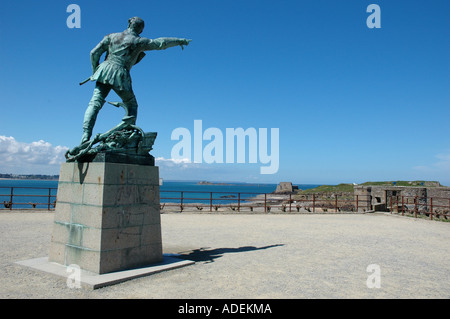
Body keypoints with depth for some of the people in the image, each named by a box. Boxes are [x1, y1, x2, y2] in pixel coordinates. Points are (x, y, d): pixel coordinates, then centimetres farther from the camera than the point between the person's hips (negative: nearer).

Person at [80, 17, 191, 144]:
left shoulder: (111, 36, 14)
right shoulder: (139, 42, 5)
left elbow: (94, 53, 10)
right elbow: (161, 43, 9)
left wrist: (95, 71, 23)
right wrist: (180, 41, 21)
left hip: (104, 72, 3)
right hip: (120, 76, -2)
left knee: (95, 104, -3)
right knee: (131, 105, 16)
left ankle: (86, 136, -17)